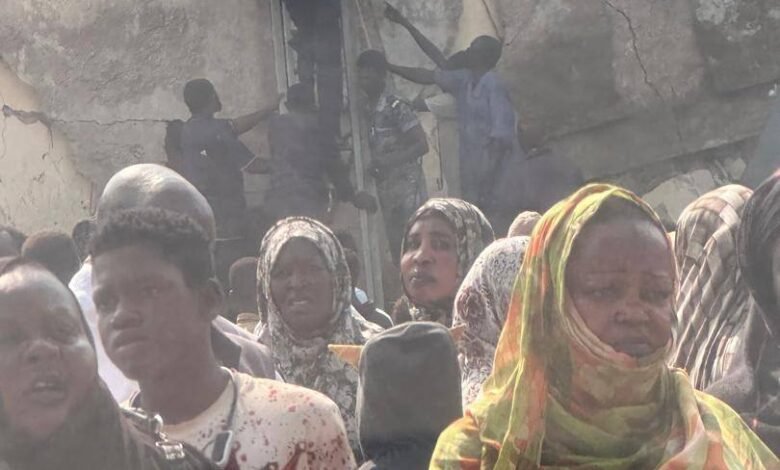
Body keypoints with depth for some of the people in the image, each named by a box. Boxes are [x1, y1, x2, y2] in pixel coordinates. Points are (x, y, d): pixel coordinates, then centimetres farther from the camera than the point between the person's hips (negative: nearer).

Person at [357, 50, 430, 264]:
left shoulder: (396, 108, -12)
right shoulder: (367, 110, 9)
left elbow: (422, 145, -15)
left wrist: (388, 160, -23)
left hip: (407, 184, -7)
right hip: (385, 187, 7)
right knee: (395, 245, 10)